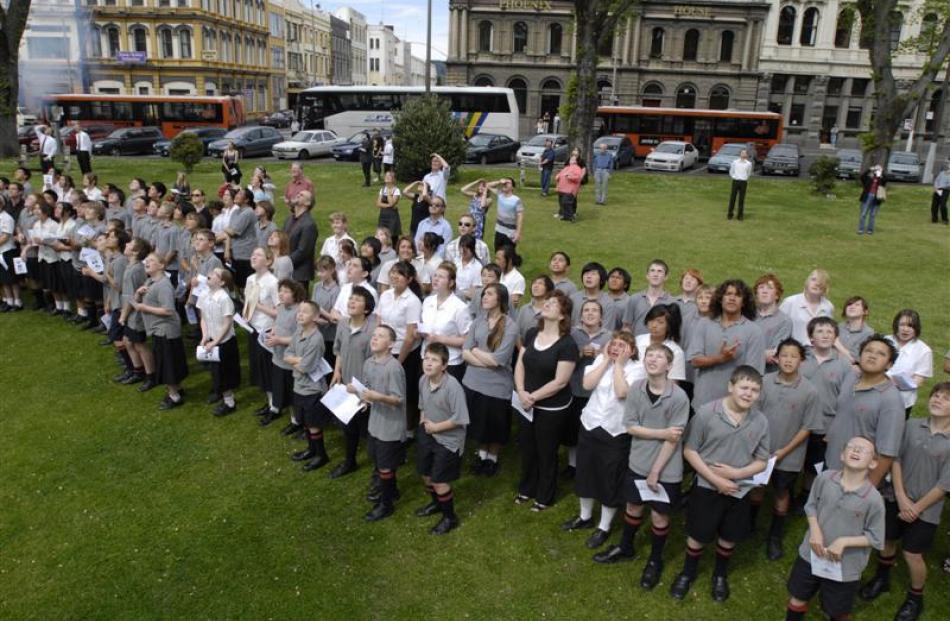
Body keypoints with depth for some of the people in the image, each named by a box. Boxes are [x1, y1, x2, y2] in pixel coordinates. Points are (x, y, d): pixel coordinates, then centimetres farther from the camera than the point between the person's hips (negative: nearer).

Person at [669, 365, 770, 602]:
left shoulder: (761, 422, -9)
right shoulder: (706, 412, -18)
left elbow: (761, 462, 0)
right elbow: (689, 451, -11)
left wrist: (736, 473, -18)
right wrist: (716, 480, -15)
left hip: (739, 490, 3)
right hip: (707, 487, -2)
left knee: (729, 537, 19)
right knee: (697, 535, 11)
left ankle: (720, 574, 46)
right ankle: (688, 572, 38)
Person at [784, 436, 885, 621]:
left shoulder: (874, 499, -22)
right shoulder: (825, 478, -14)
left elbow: (875, 538, -12)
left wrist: (844, 542, -22)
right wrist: (815, 530, -14)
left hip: (845, 566, -2)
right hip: (812, 554, 2)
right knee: (797, 599, 21)